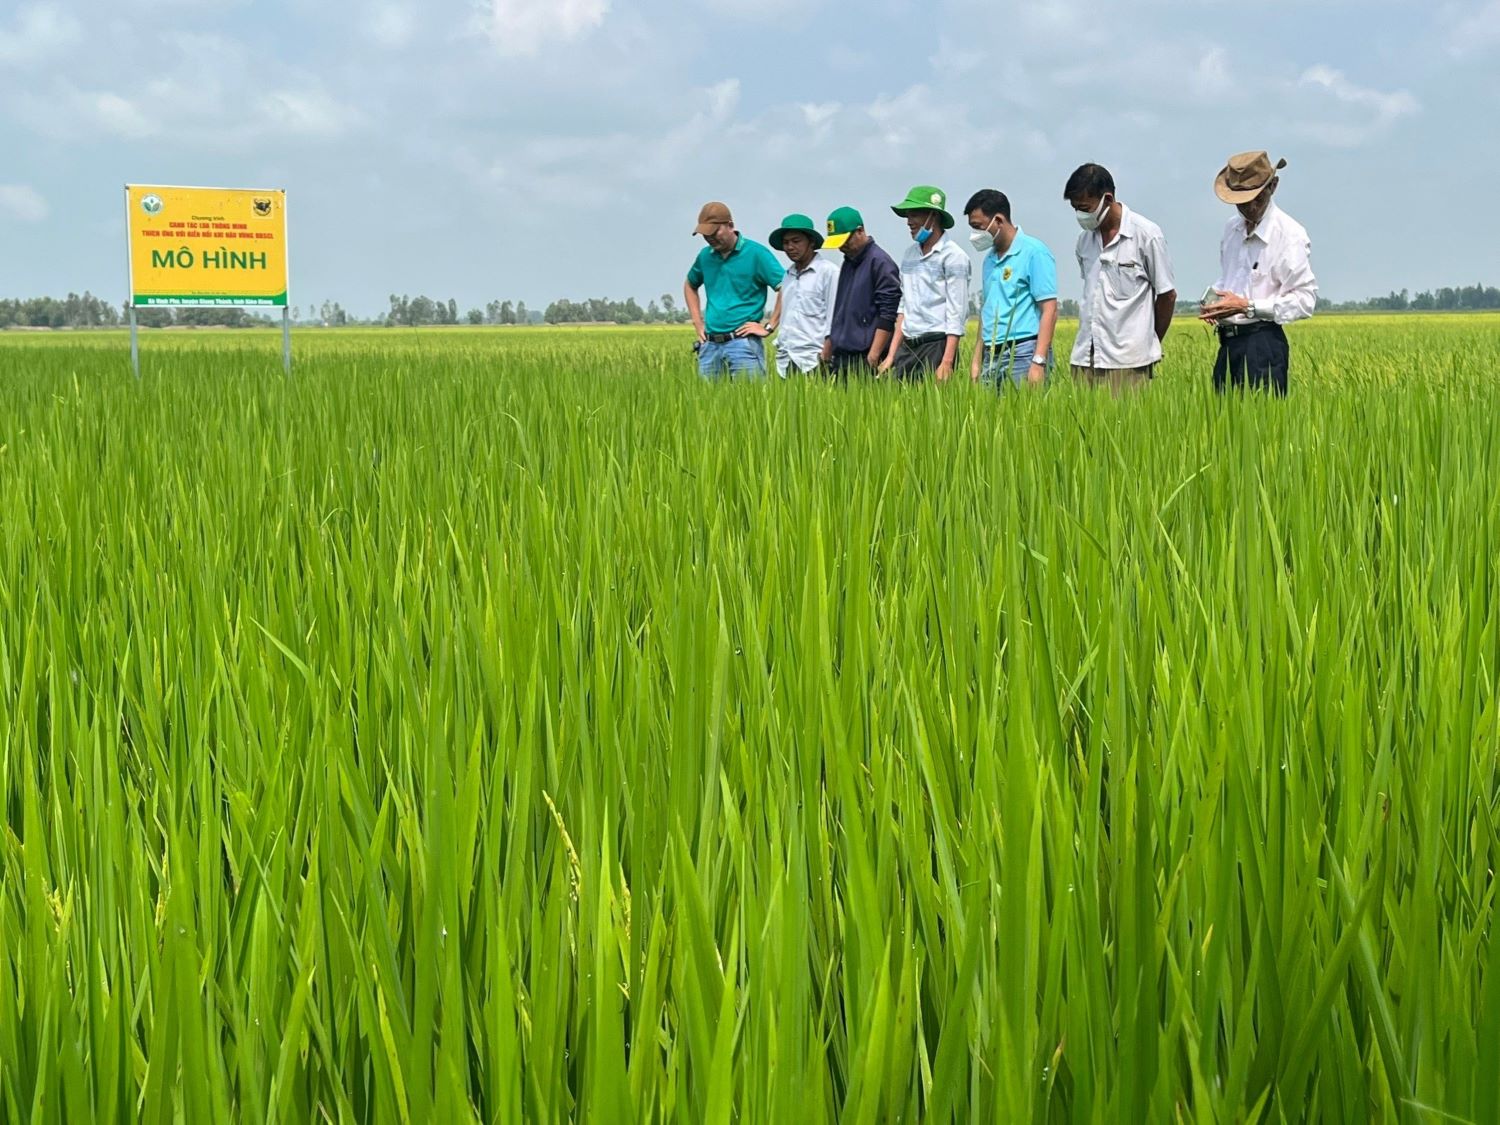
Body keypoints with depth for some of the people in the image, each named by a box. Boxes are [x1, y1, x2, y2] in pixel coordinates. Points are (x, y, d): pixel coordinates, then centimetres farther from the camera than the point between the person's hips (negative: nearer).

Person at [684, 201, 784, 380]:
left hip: (743, 344, -6)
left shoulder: (756, 253, -5)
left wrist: (769, 327, -11)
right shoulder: (705, 256, 13)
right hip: (710, 345, 6)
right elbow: (690, 286, 32)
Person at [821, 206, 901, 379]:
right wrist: (828, 347, 19)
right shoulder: (848, 263, 20)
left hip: (866, 359, -8)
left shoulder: (880, 262, -7)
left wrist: (873, 357, -18)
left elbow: (888, 315, -13)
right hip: (840, 357, 8)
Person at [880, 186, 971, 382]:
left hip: (937, 345, -6)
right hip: (908, 346, 7)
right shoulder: (909, 254, 16)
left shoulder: (953, 257, -5)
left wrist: (947, 362, -18)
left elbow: (956, 313, -10)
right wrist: (891, 355, 14)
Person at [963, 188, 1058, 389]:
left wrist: (1039, 363, -19)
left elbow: (1049, 310, -11)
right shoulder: (990, 259, 17)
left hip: (1022, 355, -7)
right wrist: (977, 359, 17)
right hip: (992, 357, 7)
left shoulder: (1034, 253, -6)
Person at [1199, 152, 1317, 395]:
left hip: (1262, 346, -7)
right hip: (1228, 344, 7)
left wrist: (1248, 307, -17)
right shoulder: (1232, 228, 15)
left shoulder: (1289, 234, -8)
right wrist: (1214, 301, 7)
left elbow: (1305, 300, -13)